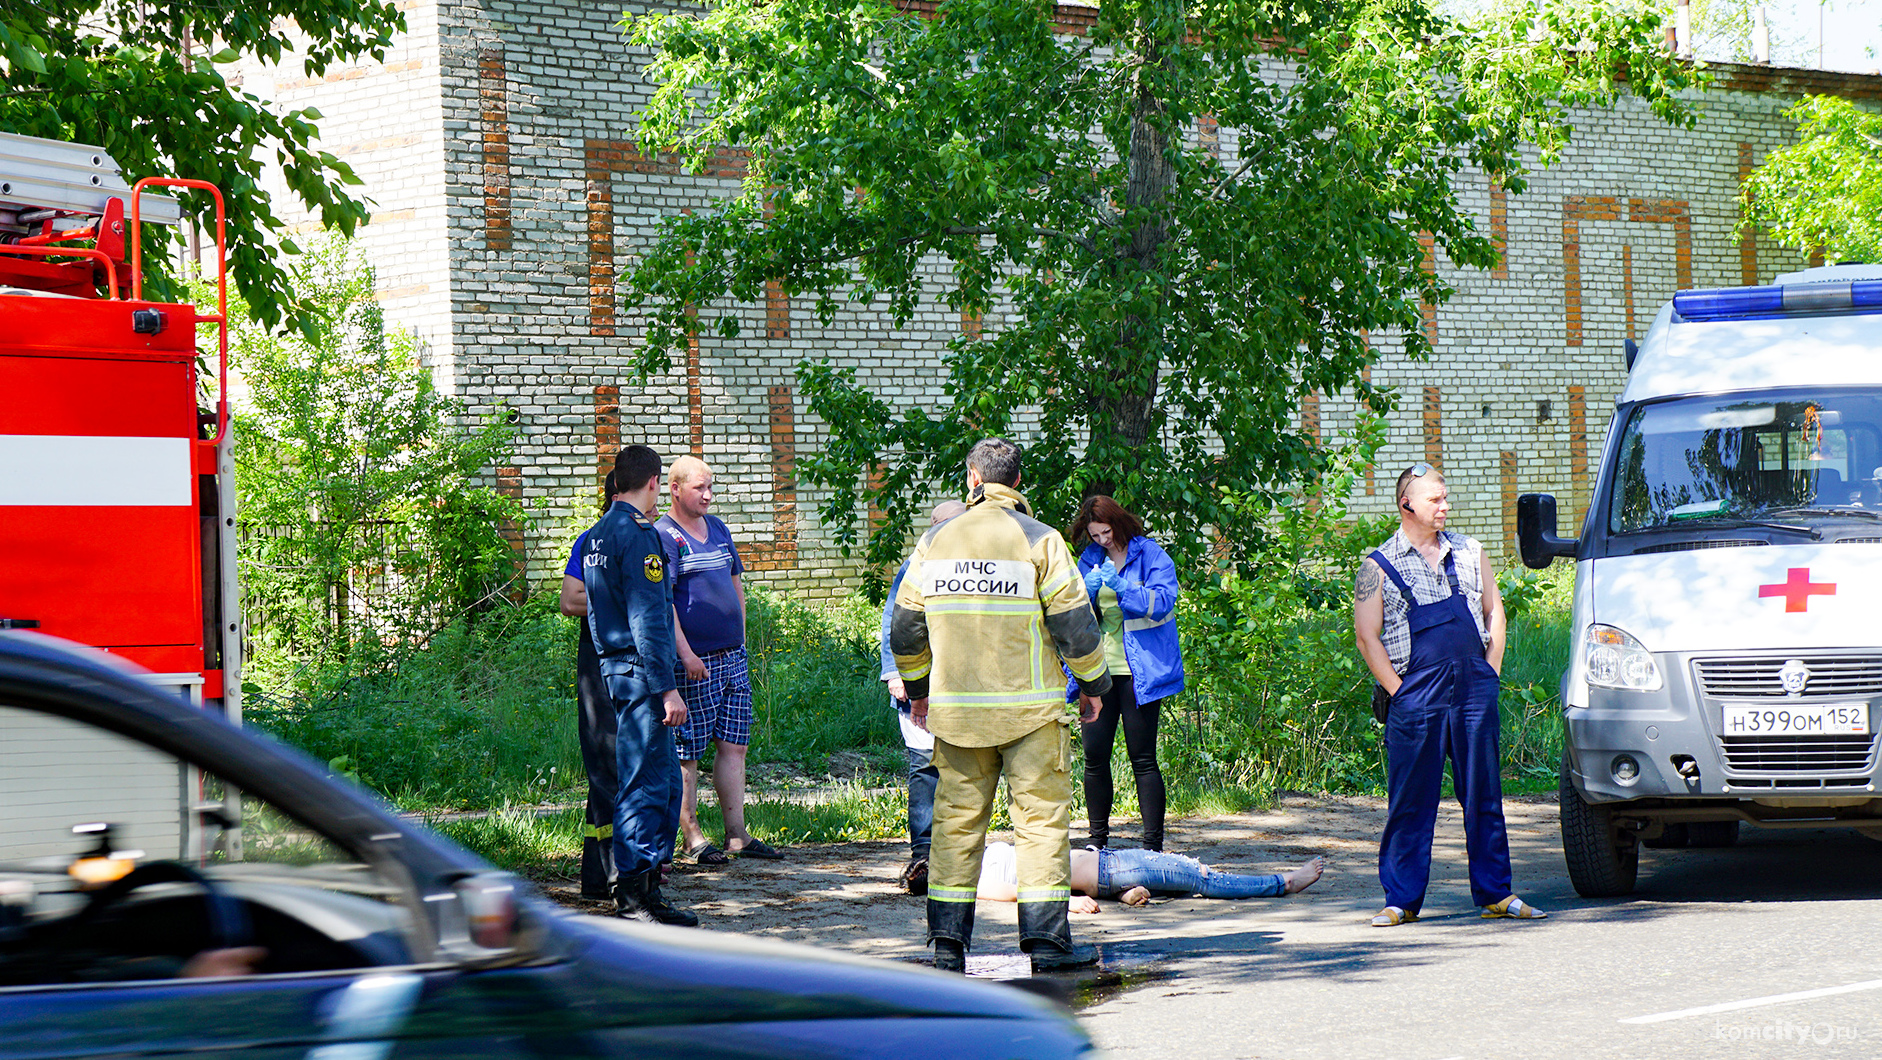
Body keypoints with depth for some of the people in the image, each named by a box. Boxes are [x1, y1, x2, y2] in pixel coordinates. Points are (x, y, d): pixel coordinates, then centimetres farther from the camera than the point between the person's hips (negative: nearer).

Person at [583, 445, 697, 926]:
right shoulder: (638, 535, -14)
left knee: (664, 780, 14)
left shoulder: (598, 534, 16)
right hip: (640, 672, -10)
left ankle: (647, 890, 17)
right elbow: (647, 619, -18)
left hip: (613, 668, 10)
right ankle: (633, 895, -7)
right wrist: (667, 687, -18)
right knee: (645, 783, -7)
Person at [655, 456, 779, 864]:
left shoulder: (718, 529, 15)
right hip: (692, 661, -8)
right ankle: (692, 838, 3)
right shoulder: (664, 536, -8)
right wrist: (685, 653, -20)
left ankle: (737, 836, 11)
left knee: (733, 746, 8)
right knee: (687, 753, -2)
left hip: (732, 657, 8)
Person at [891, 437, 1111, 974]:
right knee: (1041, 817, 1)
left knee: (956, 819, 9)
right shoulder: (1039, 541, -5)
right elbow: (1073, 623, -7)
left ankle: (947, 941, 6)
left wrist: (917, 688, 26)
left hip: (955, 709, 3)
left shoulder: (934, 542, 6)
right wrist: (1093, 683, 8)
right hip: (1030, 708, -3)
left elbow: (904, 628, 11)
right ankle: (1045, 939, -3)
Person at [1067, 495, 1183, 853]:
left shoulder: (1150, 555, -2)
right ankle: (1098, 841, 14)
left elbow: (1161, 603, -12)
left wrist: (1120, 586, -22)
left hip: (1138, 671, -4)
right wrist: (1087, 591, -10)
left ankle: (1153, 846, -2)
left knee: (1143, 758, -4)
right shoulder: (1089, 559, 12)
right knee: (1094, 756, 2)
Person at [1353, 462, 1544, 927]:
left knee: (1484, 796, 6)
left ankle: (1496, 894, 12)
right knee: (1410, 802, -1)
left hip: (1475, 692, 3)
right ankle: (1401, 901, 5)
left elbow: (1494, 612, 17)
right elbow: (1367, 636, -1)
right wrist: (1400, 692, -7)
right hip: (1416, 699, -3)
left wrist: (1488, 675, 7)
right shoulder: (1378, 567, 2)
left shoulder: (1469, 553, 14)